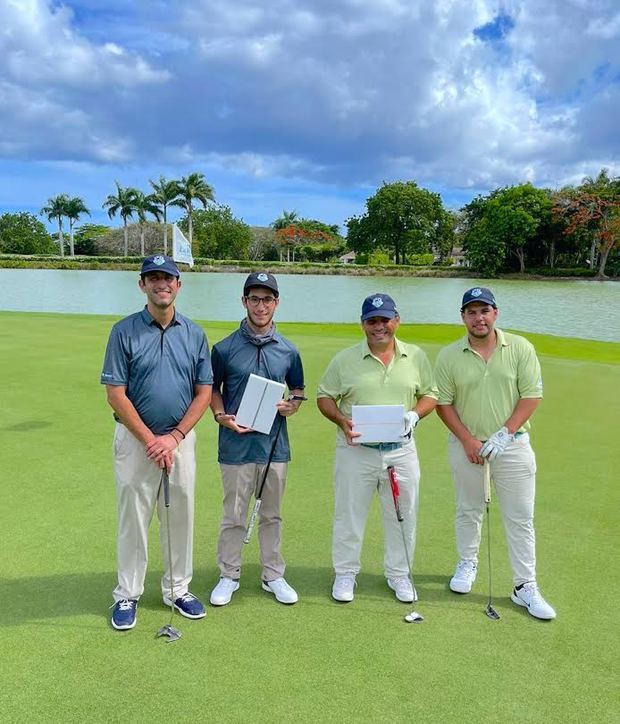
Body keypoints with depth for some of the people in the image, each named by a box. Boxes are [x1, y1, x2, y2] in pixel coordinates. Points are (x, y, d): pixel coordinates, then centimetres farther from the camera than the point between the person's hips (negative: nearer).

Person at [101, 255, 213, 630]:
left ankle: (178, 588, 28)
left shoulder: (195, 333, 3)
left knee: (181, 517, 11)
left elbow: (204, 393, 1)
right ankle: (127, 595, 23)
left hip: (181, 439, 3)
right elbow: (116, 394, -8)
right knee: (133, 519, 7)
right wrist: (150, 440, -12)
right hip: (135, 438, -2)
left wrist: (173, 437, -9)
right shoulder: (124, 331, -4)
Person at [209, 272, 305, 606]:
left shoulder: (288, 351, 4)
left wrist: (292, 405, -6)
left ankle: (273, 575, 29)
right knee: (234, 516, 8)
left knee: (271, 515, 15)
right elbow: (212, 389, 6)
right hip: (236, 445, -2)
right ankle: (229, 576, 25)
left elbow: (298, 388, 15)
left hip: (275, 444, 2)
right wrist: (221, 416, -12)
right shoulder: (225, 348, -2)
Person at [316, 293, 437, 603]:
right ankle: (345, 573, 28)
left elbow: (430, 395, 9)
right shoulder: (345, 360, -2)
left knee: (402, 516, 13)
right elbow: (324, 397, 3)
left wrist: (414, 415, -11)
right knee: (349, 514, 10)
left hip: (401, 449, 2)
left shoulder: (416, 357, 3)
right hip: (356, 450, -1)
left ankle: (398, 573, 33)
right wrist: (342, 420, -15)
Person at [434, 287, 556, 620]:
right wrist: (468, 441, -10)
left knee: (520, 518, 4)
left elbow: (532, 395, -6)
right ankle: (467, 564, 38)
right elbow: (443, 403, -2)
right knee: (468, 511, 16)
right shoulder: (449, 356, -4)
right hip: (465, 445, 1)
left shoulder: (520, 348, -6)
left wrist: (504, 434, -15)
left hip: (512, 444, 0)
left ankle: (525, 586, 16)